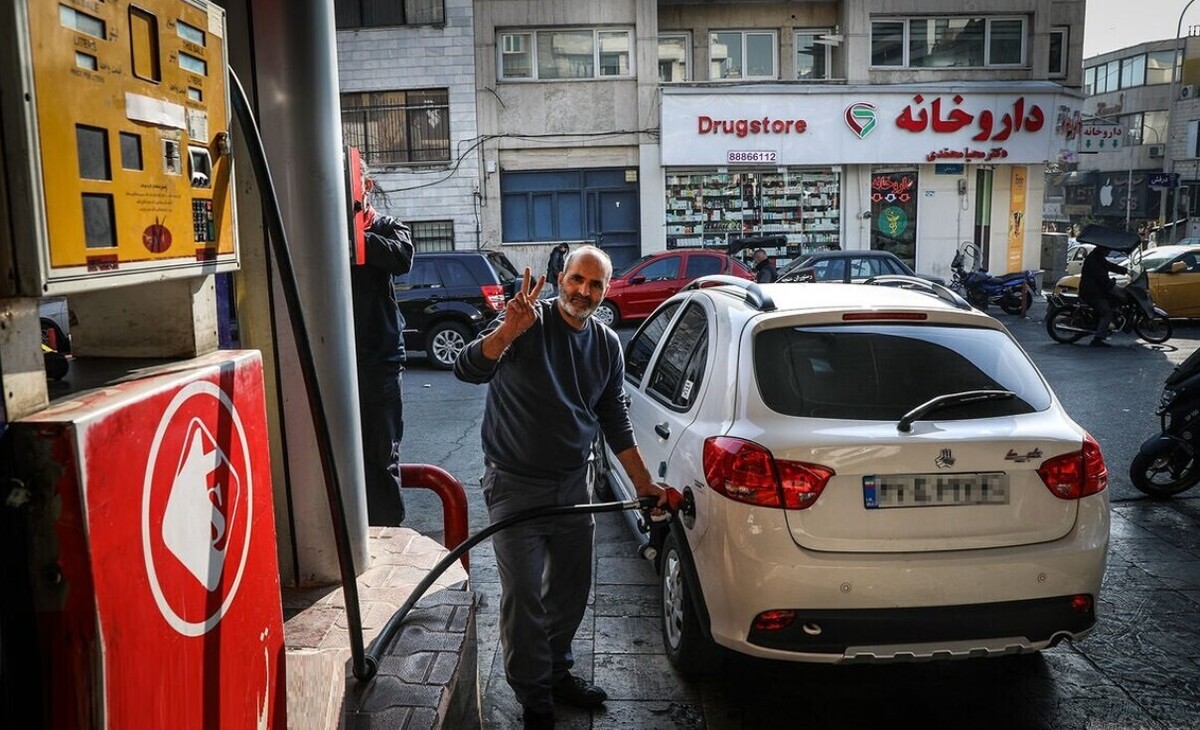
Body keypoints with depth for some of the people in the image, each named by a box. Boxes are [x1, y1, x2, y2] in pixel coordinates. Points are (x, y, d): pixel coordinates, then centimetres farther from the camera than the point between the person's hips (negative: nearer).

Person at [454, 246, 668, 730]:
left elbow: (615, 423, 12)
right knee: (524, 598, -1)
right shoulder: (529, 323, -13)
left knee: (570, 591, 17)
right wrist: (506, 332, -45)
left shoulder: (607, 345, 5)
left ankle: (557, 673, 39)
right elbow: (467, 369, -26)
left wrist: (645, 485, 11)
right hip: (515, 486, -5)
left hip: (572, 485, 6)